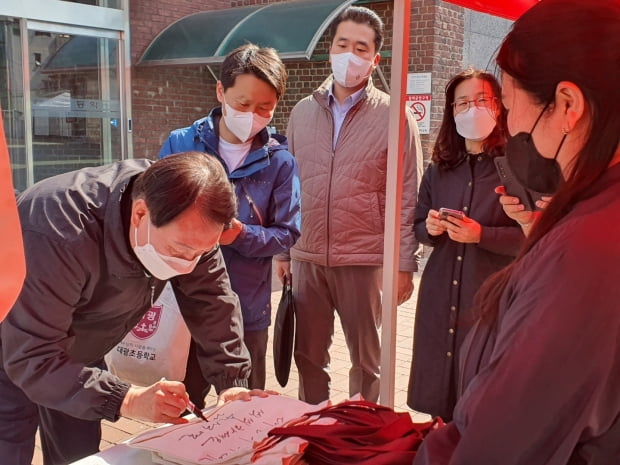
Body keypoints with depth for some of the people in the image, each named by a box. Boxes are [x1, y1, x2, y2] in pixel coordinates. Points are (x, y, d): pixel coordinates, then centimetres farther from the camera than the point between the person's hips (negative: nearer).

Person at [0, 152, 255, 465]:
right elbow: (31, 359, -38)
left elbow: (213, 302, -14)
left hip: (79, 355, 5)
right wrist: (129, 400, -45)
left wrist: (232, 383, -24)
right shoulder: (59, 235, -41)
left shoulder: (186, 226, -22)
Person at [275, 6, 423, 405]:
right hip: (306, 258, 4)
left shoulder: (394, 117, -4)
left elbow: (408, 196, -5)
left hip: (365, 260, -3)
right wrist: (283, 250, 9)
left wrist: (404, 264, -7)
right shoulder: (302, 112, 8)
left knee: (366, 358, 13)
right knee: (308, 356, 15)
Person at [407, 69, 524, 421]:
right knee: (438, 400, 10)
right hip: (441, 297, 5)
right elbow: (418, 228, 17)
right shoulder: (439, 170, 12)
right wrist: (430, 229, -5)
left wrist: (480, 234, -20)